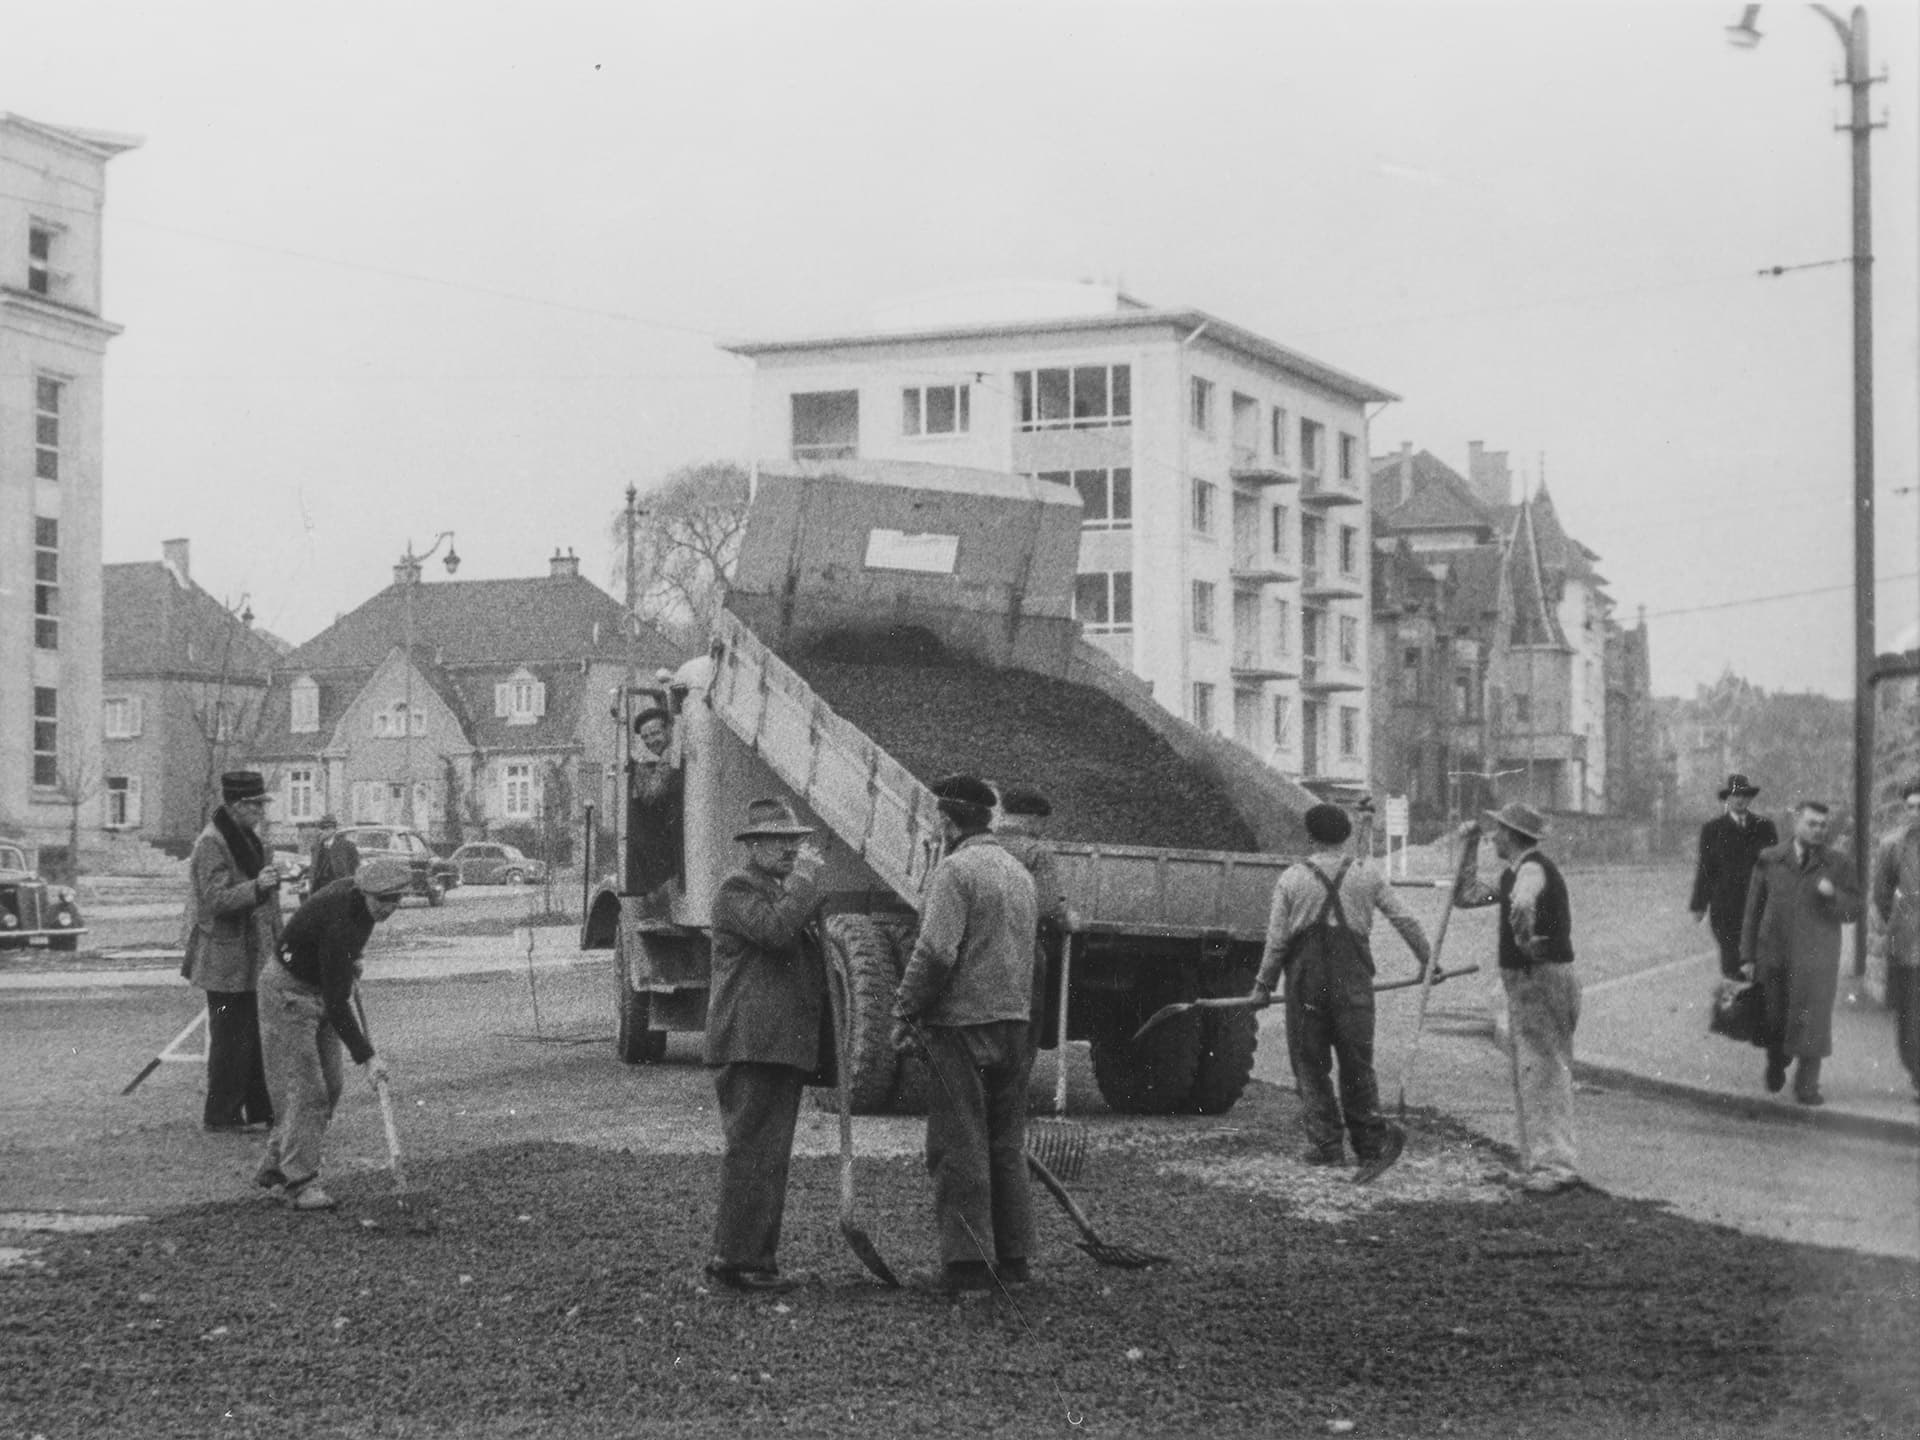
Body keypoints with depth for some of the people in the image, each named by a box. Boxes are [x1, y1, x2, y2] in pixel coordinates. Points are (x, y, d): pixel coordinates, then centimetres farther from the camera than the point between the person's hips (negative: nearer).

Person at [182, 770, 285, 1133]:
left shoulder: (249, 838, 15)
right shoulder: (211, 845, -16)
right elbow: (217, 900, -24)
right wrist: (256, 888, -36)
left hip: (254, 961, 9)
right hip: (228, 963, -9)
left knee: (257, 1037, 12)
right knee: (231, 1038, -4)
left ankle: (260, 1112, 19)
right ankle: (221, 1115, 4)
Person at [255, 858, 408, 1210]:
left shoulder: (357, 891, -9)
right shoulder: (340, 922, -34)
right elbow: (336, 1003, -33)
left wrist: (350, 960, 8)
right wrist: (366, 1056, -34)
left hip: (321, 986, 9)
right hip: (288, 990, -9)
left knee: (329, 1088, 7)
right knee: (306, 1089, -13)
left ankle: (275, 1170, 16)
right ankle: (300, 1182, -8)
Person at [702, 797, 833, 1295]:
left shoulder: (783, 892, 24)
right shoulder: (737, 890, -6)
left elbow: (803, 952, 28)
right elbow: (776, 931, -23)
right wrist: (804, 880, -14)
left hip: (786, 1044, 10)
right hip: (751, 1043, -10)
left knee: (771, 1155, 11)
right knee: (753, 1150, -10)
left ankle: (759, 1258, 16)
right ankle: (736, 1256, -8)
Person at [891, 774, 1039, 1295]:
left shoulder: (954, 871, -12)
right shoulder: (1019, 872, 15)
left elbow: (936, 953, -19)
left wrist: (905, 1013, -11)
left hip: (961, 1025, -8)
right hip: (1014, 1024, 8)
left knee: (958, 1149, -3)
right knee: (1007, 1147, 13)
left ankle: (967, 1262, -5)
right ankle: (1014, 1259, 16)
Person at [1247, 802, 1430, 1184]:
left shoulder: (1291, 879, 0)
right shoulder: (1366, 874, 3)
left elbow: (1276, 941, 0)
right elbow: (1405, 920, 6)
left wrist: (1264, 986, 10)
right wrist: (1427, 960, 18)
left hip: (1306, 980, -1)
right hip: (1354, 979, 1)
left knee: (1310, 1065, 9)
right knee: (1357, 1063, 7)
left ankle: (1326, 1143, 7)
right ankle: (1373, 1140, -7)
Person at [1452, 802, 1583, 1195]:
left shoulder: (1533, 869, -16)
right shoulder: (1515, 873, 16)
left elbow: (1521, 906, -39)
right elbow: (1466, 897, 25)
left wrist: (1526, 942, -25)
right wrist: (1469, 849, 19)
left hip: (1543, 977, -10)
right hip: (1526, 981, 10)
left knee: (1544, 1072, -9)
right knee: (1530, 1074, 14)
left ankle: (1559, 1166, -8)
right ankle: (1538, 1163, 21)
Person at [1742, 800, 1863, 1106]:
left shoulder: (1838, 864, 2)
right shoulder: (1769, 860, 4)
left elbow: (1853, 912, 2)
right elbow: (1753, 909, 7)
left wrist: (1833, 894, -19)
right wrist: (1748, 955, 5)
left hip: (1815, 959, -1)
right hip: (1773, 957, 1)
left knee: (1811, 1022, -7)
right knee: (1773, 1022, 8)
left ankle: (1807, 1086, 2)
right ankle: (1776, 1066, 37)